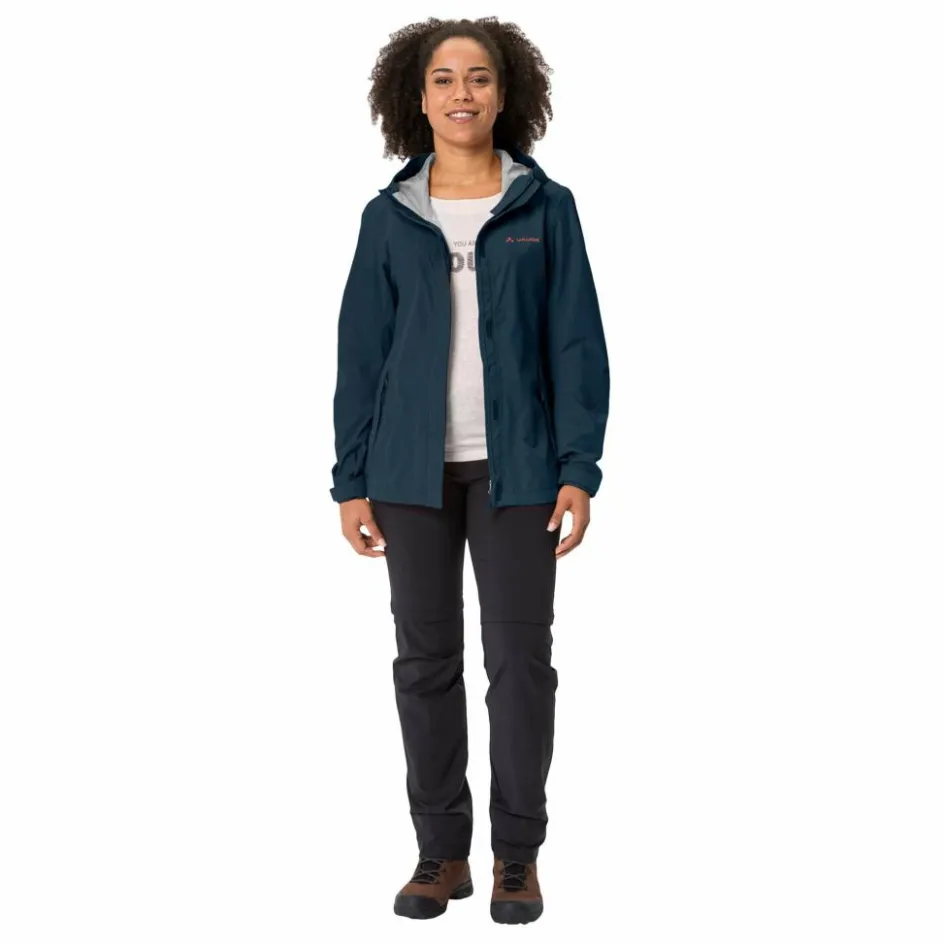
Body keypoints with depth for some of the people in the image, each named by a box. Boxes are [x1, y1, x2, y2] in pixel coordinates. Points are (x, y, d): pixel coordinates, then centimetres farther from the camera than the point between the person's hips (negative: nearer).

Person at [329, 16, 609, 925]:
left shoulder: (546, 208, 1)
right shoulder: (389, 217, 5)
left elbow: (576, 343, -1)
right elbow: (361, 352, 4)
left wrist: (579, 469, -8)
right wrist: (350, 480, 0)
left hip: (514, 465, -1)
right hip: (414, 466, 2)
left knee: (519, 655, 1)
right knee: (425, 656, 5)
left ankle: (517, 855, 13)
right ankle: (441, 850, 16)